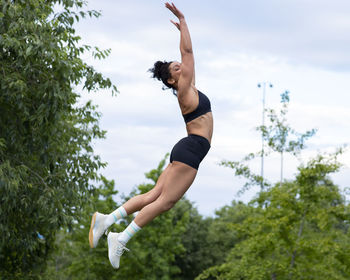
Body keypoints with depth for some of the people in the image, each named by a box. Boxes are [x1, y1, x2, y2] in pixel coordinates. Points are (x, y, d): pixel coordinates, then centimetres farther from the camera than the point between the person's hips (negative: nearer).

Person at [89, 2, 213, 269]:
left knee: (154, 195, 4)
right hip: (190, 150, -9)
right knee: (164, 201, -12)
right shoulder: (184, 90, -5)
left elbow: (187, 54, 29)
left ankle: (108, 219, -3)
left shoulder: (188, 89, 17)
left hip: (186, 152, 9)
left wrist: (182, 29, 35)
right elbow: (187, 52, -8)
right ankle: (122, 238, -14)